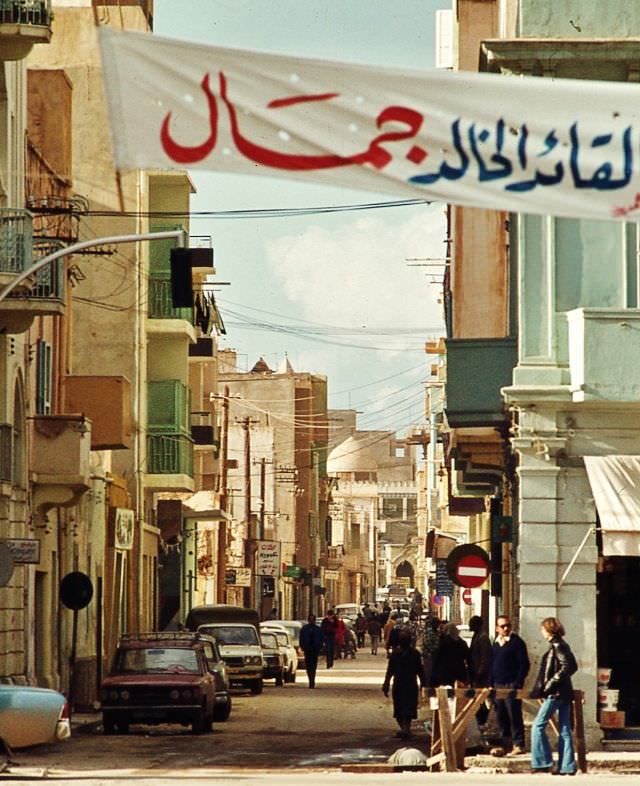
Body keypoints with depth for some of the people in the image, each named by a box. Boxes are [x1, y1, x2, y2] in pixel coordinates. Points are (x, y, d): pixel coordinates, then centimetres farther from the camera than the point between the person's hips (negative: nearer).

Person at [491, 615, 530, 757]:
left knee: (514, 714, -8)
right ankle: (504, 744, 14)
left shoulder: (516, 642, -4)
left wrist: (518, 682, -15)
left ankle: (518, 744, -5)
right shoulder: (495, 644, 16)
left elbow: (524, 664, -8)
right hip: (498, 685, 7)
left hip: (512, 685, -7)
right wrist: (491, 684, 13)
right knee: (501, 716, 8)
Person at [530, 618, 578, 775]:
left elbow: (566, 667, -21)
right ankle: (567, 766, 6)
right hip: (565, 693, 9)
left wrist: (549, 685, -19)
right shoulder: (563, 645, 14)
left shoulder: (556, 646, -12)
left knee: (538, 726, -4)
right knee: (564, 730, 7)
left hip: (555, 693, -9)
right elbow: (573, 666, 19)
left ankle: (543, 762, -6)